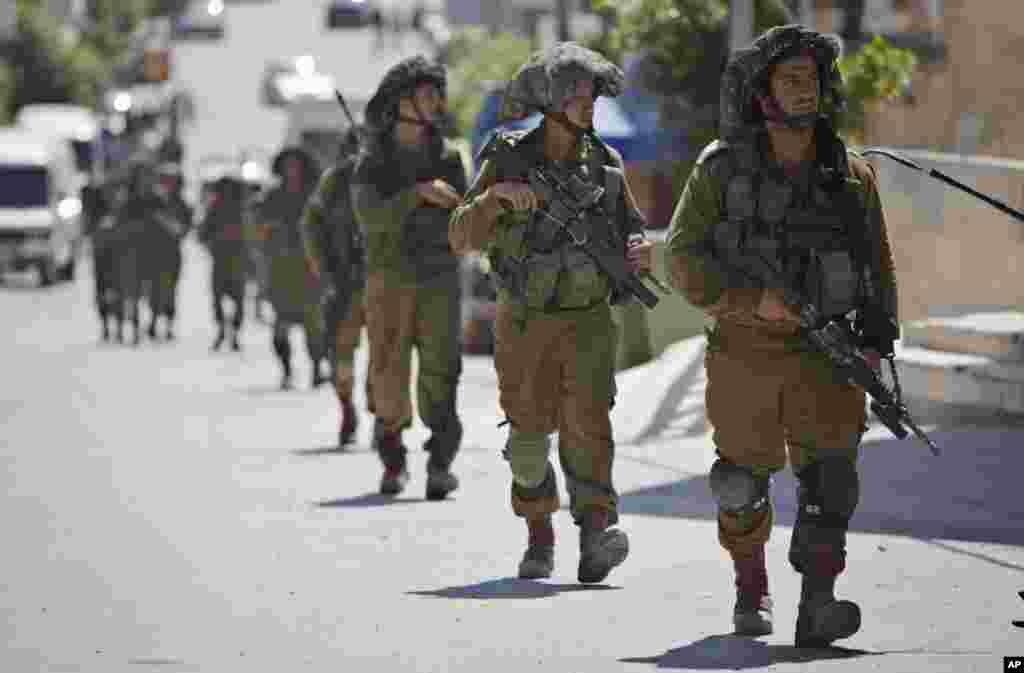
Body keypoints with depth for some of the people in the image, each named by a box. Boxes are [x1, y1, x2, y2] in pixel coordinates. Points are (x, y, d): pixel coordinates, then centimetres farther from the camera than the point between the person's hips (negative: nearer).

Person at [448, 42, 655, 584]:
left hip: (589, 320, 0)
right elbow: (464, 237, -11)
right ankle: (539, 538, 28)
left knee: (589, 419, -18)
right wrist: (496, 196, -30)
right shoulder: (508, 162, -5)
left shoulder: (605, 166, 3)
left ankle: (596, 539, -30)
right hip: (525, 321, 0)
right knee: (531, 431, 9)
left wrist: (641, 255, -13)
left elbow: (632, 236, 12)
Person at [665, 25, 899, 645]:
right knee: (743, 482, 11)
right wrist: (754, 299, -21)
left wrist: (875, 345, -3)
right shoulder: (722, 169, -3)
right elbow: (683, 256, -8)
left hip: (825, 357, 1)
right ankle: (751, 588, 35)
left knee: (830, 475, -17)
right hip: (745, 352, 0)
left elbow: (879, 271, 10)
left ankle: (818, 605, -25)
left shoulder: (852, 175, 4)